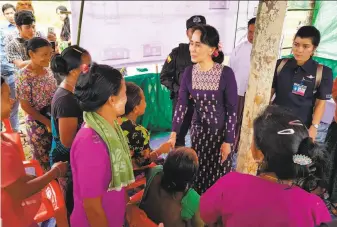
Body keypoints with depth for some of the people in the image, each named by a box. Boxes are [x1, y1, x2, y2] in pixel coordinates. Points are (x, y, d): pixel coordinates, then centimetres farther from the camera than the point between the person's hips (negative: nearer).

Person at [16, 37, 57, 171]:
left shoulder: (48, 71, 1)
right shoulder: (24, 76, -18)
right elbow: (25, 106, -16)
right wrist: (47, 122, -15)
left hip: (54, 119, 6)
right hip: (37, 122, -5)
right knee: (44, 158, 11)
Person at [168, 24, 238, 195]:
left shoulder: (226, 74, -20)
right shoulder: (188, 72, -8)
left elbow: (232, 110, -14)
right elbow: (181, 104, -8)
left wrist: (228, 140, -12)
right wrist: (174, 133, -17)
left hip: (221, 130, -3)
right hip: (198, 129, 4)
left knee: (218, 173, 9)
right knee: (199, 171, 15)